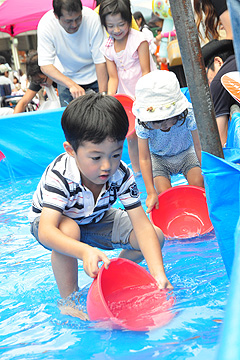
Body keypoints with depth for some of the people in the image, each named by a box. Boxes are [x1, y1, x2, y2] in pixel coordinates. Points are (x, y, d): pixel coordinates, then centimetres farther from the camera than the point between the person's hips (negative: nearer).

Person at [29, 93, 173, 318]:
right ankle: (69, 299, -19)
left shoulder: (121, 175, -27)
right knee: (69, 229, -42)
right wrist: (84, 251, -67)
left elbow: (142, 226, -28)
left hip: (94, 218, 4)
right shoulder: (58, 176, -39)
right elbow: (46, 232, -49)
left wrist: (159, 275, -41)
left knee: (156, 237, -12)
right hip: (51, 222, -4)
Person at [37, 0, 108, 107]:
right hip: (65, 78, 1)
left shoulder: (93, 19, -30)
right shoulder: (45, 25, -26)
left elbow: (100, 61, -25)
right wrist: (71, 84, -42)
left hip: (94, 77, -1)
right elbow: (45, 66, -28)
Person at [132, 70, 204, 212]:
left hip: (185, 153, 0)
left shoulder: (188, 115, -31)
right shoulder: (143, 125, -30)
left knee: (198, 183, -21)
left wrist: (204, 174, -15)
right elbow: (145, 159, -22)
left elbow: (198, 146, -17)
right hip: (159, 159, 0)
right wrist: (151, 192, -24)